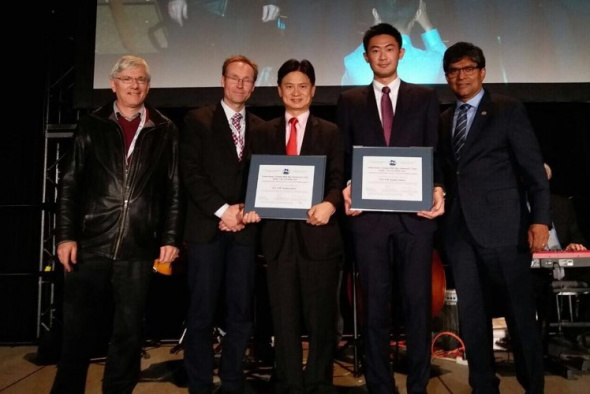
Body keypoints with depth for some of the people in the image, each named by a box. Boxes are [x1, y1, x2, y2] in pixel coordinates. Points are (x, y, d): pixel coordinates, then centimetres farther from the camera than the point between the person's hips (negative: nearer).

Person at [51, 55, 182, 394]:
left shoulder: (165, 131, 6)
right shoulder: (91, 126, 8)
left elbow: (174, 190, 4)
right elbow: (71, 185, 6)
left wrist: (171, 238, -2)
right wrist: (66, 235, -2)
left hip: (138, 248, 0)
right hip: (91, 244, 0)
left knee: (129, 333, 10)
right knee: (78, 331, 8)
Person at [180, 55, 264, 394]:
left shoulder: (261, 127, 15)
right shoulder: (197, 120, 6)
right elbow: (191, 173, -4)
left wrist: (247, 211, -5)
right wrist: (222, 210, -12)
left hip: (244, 228, 3)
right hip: (207, 226, -2)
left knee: (241, 313, 6)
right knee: (202, 313, 1)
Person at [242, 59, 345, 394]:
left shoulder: (330, 132, 9)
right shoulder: (263, 133, 13)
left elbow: (337, 179, -1)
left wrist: (330, 203, -21)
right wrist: (254, 206, -11)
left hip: (318, 232, -1)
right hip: (279, 233, 2)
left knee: (321, 315, 7)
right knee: (284, 317, 9)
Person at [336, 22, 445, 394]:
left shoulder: (425, 97, 13)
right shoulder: (350, 100, 14)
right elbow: (344, 156, 10)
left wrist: (438, 189, -10)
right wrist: (347, 189, -8)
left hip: (416, 214, 0)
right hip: (369, 214, 1)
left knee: (418, 302, 4)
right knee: (375, 305, 7)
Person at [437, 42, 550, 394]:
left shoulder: (509, 110, 2)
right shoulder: (445, 120, 16)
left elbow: (534, 169, -3)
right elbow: (448, 174, 14)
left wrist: (540, 219, -12)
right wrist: (444, 213, 1)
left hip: (504, 226, -4)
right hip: (460, 229, 5)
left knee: (520, 312, 5)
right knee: (472, 315, 10)